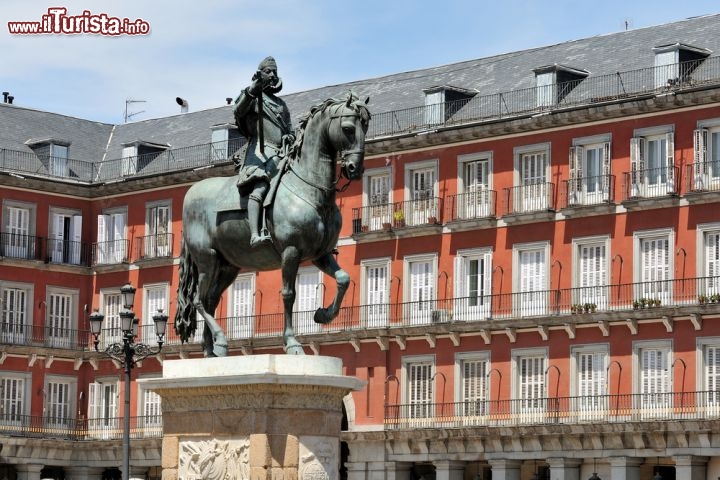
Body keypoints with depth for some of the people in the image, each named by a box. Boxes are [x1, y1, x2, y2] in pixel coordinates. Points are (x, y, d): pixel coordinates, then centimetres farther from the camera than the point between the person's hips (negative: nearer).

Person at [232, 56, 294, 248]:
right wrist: (252, 90, -25)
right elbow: (238, 111, -10)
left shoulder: (281, 103, 30)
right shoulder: (252, 96, 11)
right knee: (260, 187, -30)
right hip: (260, 150, -7)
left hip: (282, 153, 7)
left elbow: (288, 128, 29)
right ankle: (255, 235, -49)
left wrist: (290, 136, 5)